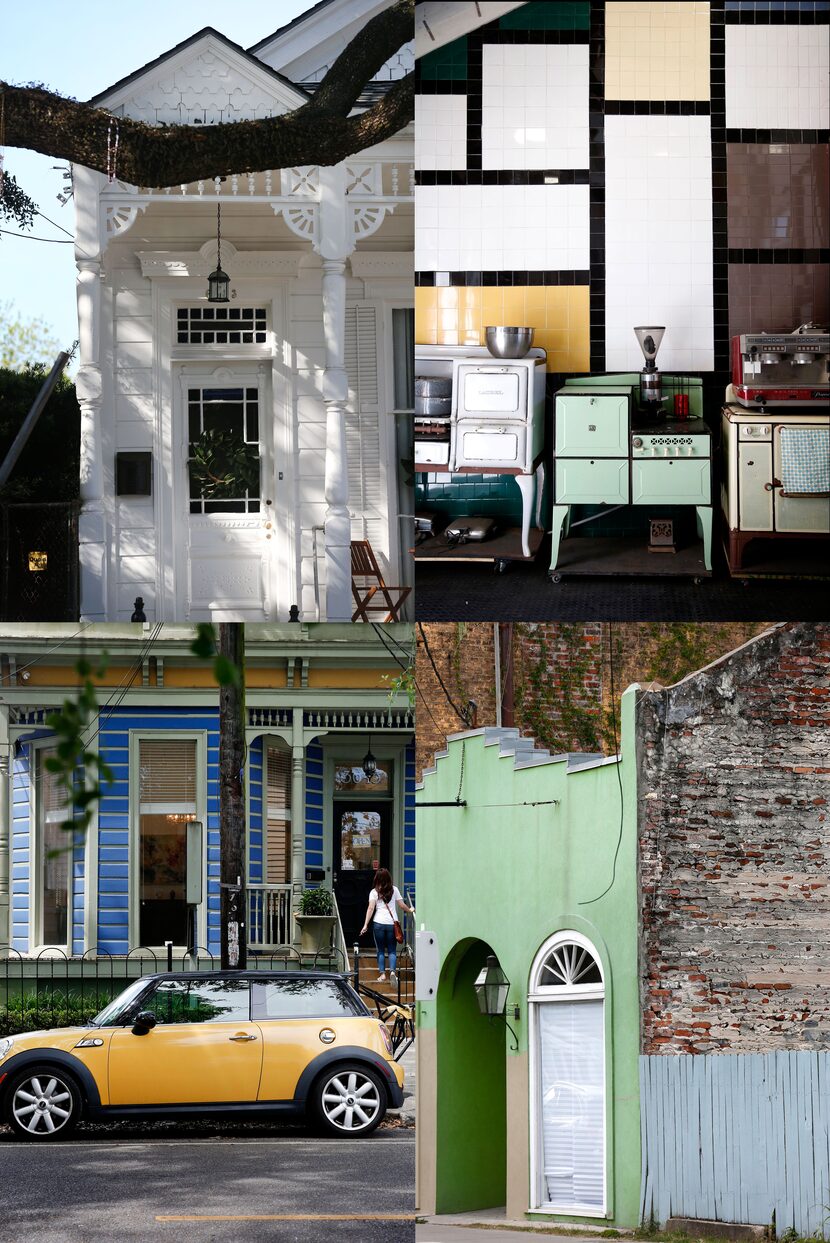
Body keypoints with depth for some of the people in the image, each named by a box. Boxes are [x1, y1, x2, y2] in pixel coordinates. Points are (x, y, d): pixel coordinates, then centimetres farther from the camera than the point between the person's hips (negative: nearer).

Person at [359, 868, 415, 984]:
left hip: (378, 923, -1)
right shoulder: (394, 890, 5)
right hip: (392, 923, 1)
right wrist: (410, 910, 28)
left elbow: (371, 908, -6)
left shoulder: (374, 892, 1)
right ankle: (392, 971, -15)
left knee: (380, 950, 9)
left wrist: (365, 925, -7)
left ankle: (382, 973, 3)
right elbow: (402, 905, 8)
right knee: (392, 950, 5)